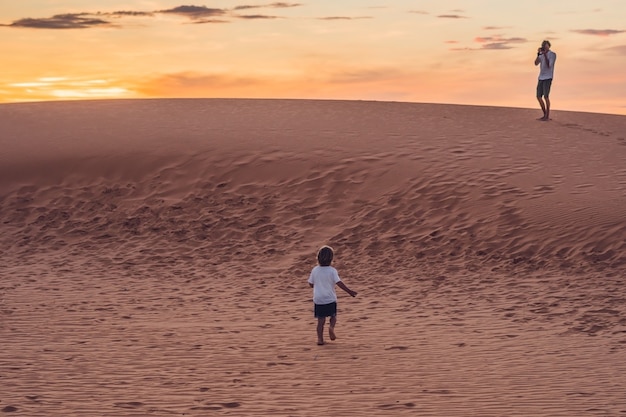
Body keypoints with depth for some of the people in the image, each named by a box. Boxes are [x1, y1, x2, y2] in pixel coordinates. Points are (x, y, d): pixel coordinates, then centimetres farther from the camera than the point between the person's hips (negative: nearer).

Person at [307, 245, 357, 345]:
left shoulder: (315, 270, 1)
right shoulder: (332, 271, -9)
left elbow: (310, 284, 9)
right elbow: (339, 283, -17)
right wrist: (349, 291, -16)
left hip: (318, 299, 2)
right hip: (330, 299, -2)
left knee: (321, 320, 8)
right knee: (333, 316, 16)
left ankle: (320, 338, 0)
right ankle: (331, 327, -14)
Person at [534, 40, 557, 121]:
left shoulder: (553, 55, -6)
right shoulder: (541, 55, 12)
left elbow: (548, 65, -17)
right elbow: (536, 63, -2)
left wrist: (545, 54, -21)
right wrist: (538, 54, -14)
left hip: (548, 78, -7)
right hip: (541, 78, 7)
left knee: (545, 96, -12)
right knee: (539, 96, 3)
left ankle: (548, 116, -5)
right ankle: (545, 115, 14)